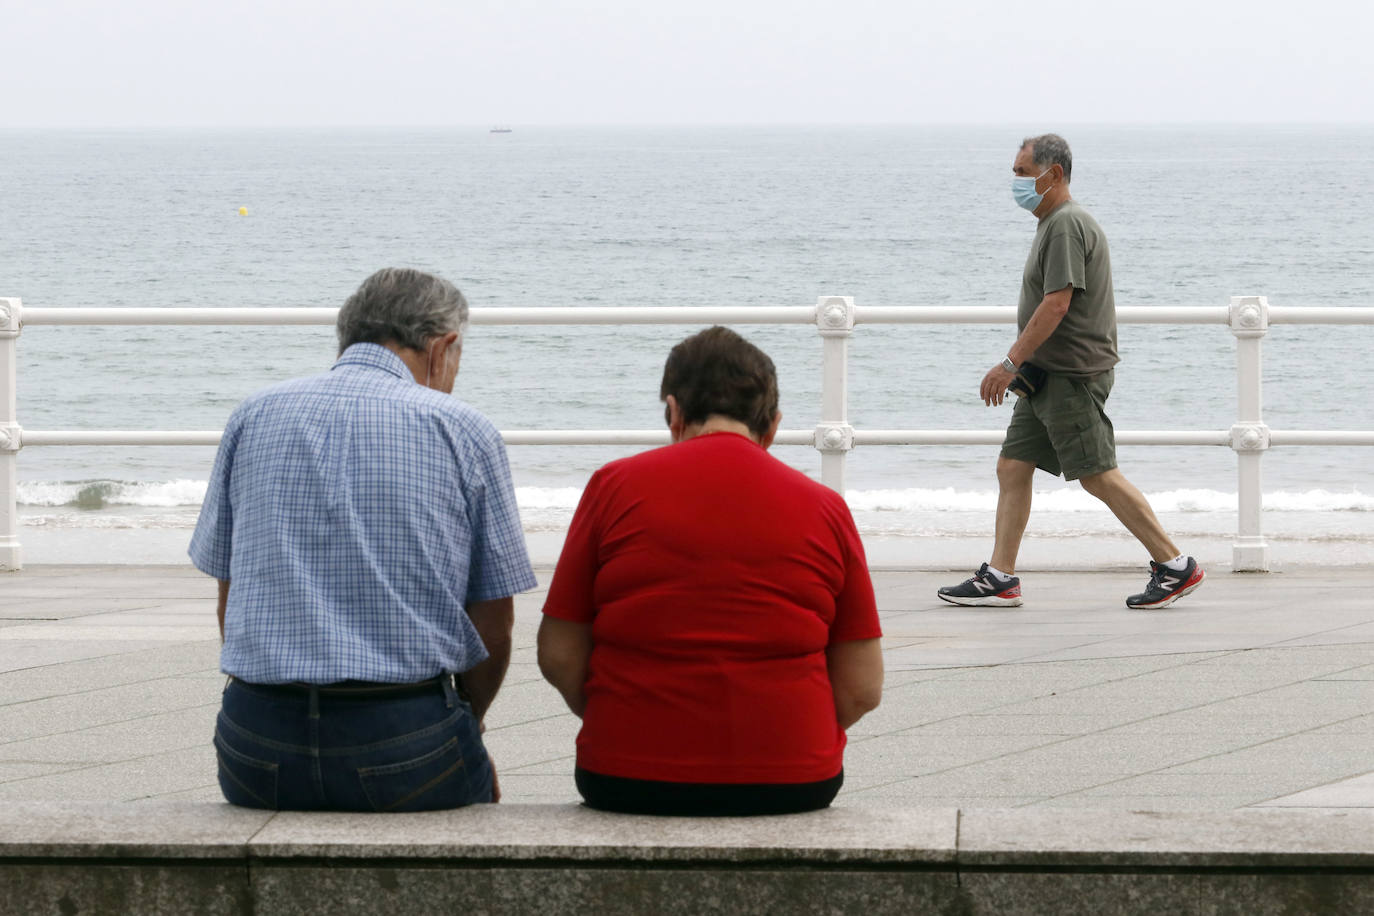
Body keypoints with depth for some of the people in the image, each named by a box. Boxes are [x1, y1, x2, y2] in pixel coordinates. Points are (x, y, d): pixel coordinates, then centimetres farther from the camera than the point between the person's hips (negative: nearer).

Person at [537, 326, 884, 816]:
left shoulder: (615, 486, 1)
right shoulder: (825, 508, 4)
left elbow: (559, 657, 1)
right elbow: (863, 688, 3)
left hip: (628, 781, 0)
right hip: (791, 784, 0)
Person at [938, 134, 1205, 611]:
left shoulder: (1066, 225, -16)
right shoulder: (1055, 222, 18)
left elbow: (1056, 305, -23)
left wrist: (1011, 363, -21)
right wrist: (1020, 367, 23)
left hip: (1072, 375, -11)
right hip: (1048, 376, 11)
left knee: (1098, 476, -9)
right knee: (1012, 468, 7)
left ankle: (1175, 566, -4)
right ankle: (1000, 577, 8)